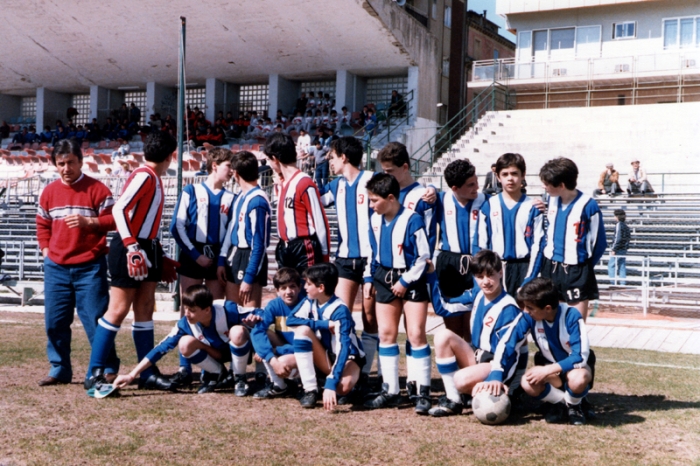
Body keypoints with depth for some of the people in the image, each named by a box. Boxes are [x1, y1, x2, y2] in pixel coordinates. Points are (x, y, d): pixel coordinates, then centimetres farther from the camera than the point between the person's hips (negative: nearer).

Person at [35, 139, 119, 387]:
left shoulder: (97, 189, -5)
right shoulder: (49, 192, 9)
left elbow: (113, 219, -7)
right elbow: (42, 224, 19)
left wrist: (88, 221, -21)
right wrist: (45, 250, 8)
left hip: (90, 266, -5)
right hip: (56, 267, 5)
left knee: (95, 319, -3)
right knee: (55, 321, 8)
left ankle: (108, 369, 8)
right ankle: (59, 369, 20)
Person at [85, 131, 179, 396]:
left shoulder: (154, 178, 13)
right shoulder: (144, 176, -14)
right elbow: (119, 209, -23)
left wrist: (159, 256, 20)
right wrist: (131, 246, -30)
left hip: (147, 248, 9)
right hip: (131, 250, -9)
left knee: (145, 309, 10)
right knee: (119, 309, -7)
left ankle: (148, 373, 16)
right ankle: (95, 375, 0)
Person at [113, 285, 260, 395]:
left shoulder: (227, 310, -32)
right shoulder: (185, 324, -23)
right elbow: (161, 348, -23)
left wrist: (254, 319, -47)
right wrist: (132, 375, -27)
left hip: (239, 349, -3)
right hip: (216, 353, 3)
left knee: (237, 332, -38)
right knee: (184, 344, -26)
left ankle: (239, 378, -13)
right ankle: (217, 374, 0)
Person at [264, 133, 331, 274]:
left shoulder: (304, 183, -15)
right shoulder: (283, 183, 12)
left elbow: (321, 223, -14)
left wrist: (324, 258, -11)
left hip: (304, 250, -9)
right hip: (286, 250, 9)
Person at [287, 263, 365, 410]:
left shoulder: (340, 311, -25)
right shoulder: (310, 301, -7)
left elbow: (343, 348, -33)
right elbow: (290, 320, -19)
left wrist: (331, 384, -43)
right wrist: (324, 324, -27)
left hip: (347, 358, -5)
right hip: (325, 358, 5)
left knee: (343, 386, -38)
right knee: (302, 330, -22)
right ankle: (310, 390, -19)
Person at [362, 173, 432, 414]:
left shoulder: (412, 220, -18)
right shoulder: (375, 220, 4)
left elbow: (423, 256, -14)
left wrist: (406, 281, -14)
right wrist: (369, 278, 11)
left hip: (411, 280, -6)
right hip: (385, 279, 7)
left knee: (416, 333, -7)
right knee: (385, 333, 7)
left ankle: (421, 391, 1)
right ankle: (390, 390, 15)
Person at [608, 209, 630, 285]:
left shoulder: (619, 225, -13)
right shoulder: (626, 226, 14)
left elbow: (618, 238, -19)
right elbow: (628, 237, 17)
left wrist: (613, 249, -18)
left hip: (618, 250, -8)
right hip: (624, 249, 8)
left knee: (611, 266, -3)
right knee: (622, 266, 9)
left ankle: (614, 282, -7)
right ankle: (623, 283, 8)